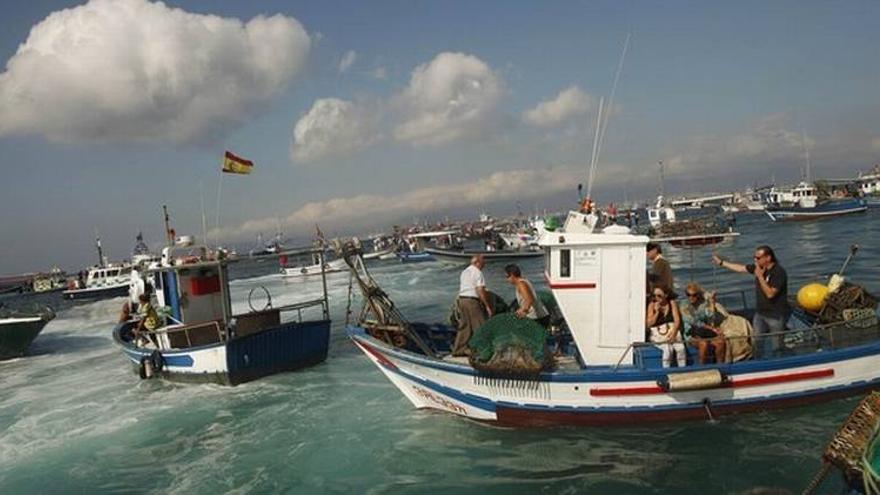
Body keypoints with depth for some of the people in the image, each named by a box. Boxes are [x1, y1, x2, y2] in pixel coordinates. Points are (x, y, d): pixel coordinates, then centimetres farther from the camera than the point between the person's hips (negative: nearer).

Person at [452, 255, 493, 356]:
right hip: (472, 300, -9)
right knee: (479, 326, -2)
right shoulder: (477, 273, -10)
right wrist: (487, 306, -13)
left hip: (461, 299, 9)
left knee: (464, 325, 14)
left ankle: (458, 349, 17)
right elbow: (480, 291, -17)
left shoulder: (464, 272, 17)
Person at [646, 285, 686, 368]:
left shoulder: (672, 303, 7)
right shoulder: (652, 305, 3)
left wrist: (673, 332, -18)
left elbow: (677, 320, -1)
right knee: (668, 349, -31)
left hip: (673, 332, 2)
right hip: (658, 335, -2)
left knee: (681, 348, -27)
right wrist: (657, 312, -10)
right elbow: (649, 324, 0)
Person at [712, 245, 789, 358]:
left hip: (776, 316, -7)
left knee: (776, 345, 5)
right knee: (757, 342, 14)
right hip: (760, 313, 7)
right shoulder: (759, 267, -1)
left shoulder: (779, 272, -22)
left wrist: (760, 276, -25)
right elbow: (740, 268, 11)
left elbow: (770, 293, -28)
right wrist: (721, 262, 13)